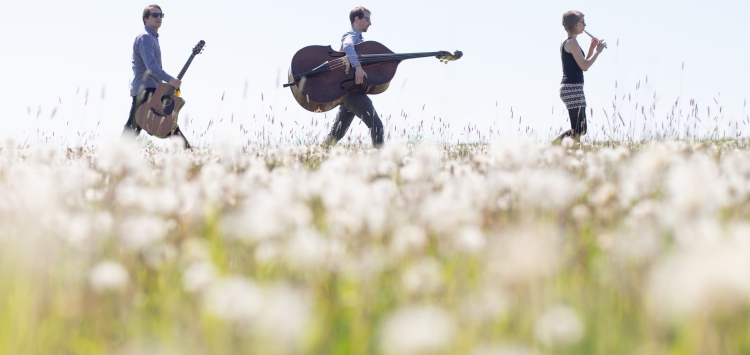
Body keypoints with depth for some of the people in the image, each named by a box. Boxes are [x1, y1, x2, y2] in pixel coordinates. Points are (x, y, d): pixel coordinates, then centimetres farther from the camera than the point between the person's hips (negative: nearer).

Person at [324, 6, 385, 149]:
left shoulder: (359, 39, 23)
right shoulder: (351, 35, -8)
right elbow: (347, 47, -30)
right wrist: (358, 66, -42)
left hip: (346, 91, 10)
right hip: (353, 91, -10)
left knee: (338, 131, 12)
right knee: (376, 125, -14)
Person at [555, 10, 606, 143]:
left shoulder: (566, 42, 18)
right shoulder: (572, 42, -12)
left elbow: (583, 65, 23)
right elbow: (584, 66, -16)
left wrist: (592, 48, 16)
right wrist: (597, 51, -5)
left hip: (567, 88, 10)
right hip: (573, 88, -10)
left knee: (580, 130, 14)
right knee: (578, 131, -10)